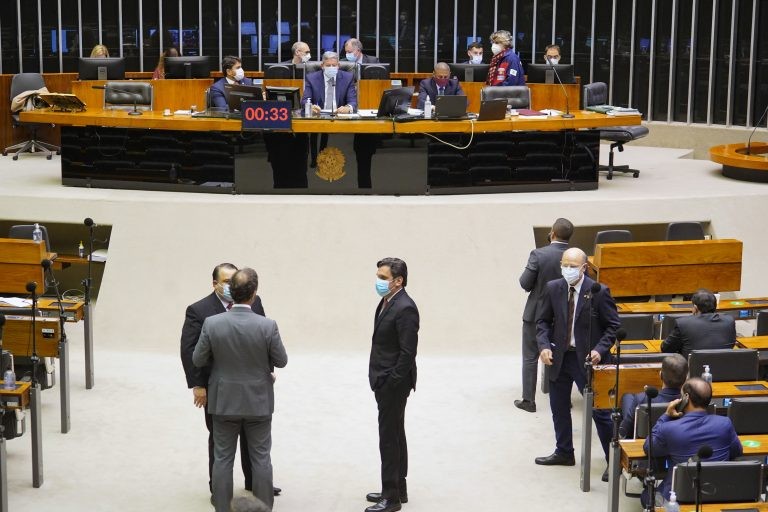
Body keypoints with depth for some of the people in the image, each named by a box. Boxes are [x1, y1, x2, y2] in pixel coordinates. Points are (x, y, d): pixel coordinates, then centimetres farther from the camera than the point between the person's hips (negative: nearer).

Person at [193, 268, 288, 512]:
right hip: (258, 402, -1)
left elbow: (198, 360, -5)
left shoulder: (212, 323, -16)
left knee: (223, 458, 12)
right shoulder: (268, 326, -18)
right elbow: (281, 361, -6)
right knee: (260, 458, 12)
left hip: (223, 401, 1)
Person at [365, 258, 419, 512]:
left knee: (389, 438, -3)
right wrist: (379, 380, 12)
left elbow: (408, 352, -22)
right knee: (395, 436, 17)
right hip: (384, 381, 10)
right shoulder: (386, 302, 9)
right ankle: (398, 489, 27)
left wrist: (391, 383, -19)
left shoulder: (405, 308, -20)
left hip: (394, 383, -10)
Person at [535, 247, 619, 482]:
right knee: (559, 408, 18)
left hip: (587, 358, -5)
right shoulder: (553, 288, -2)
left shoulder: (598, 292, -14)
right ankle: (564, 452, 36)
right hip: (559, 356, 5)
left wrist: (600, 350, -20)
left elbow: (613, 326, -7)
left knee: (600, 410, -2)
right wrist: (544, 346, -10)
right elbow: (543, 321, 6)